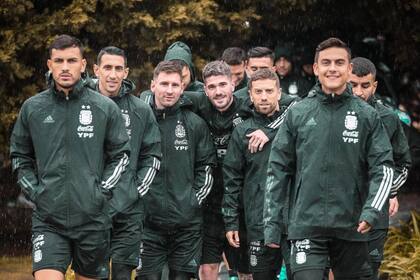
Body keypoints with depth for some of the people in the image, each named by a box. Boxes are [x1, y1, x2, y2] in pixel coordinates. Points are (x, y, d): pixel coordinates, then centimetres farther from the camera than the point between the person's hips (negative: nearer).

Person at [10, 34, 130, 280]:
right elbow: (19, 156, 15)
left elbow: (121, 154, 9)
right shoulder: (32, 108, 4)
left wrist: (103, 191, -2)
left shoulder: (105, 108, 0)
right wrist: (33, 190, 4)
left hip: (93, 220, 0)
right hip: (48, 220, 0)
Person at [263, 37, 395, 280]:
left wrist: (372, 210, -14)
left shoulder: (367, 116, 4)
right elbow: (278, 170, 7)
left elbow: (383, 168, 1)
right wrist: (272, 223, 4)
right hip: (306, 225, -1)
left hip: (351, 227, 1)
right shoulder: (298, 114, 5)